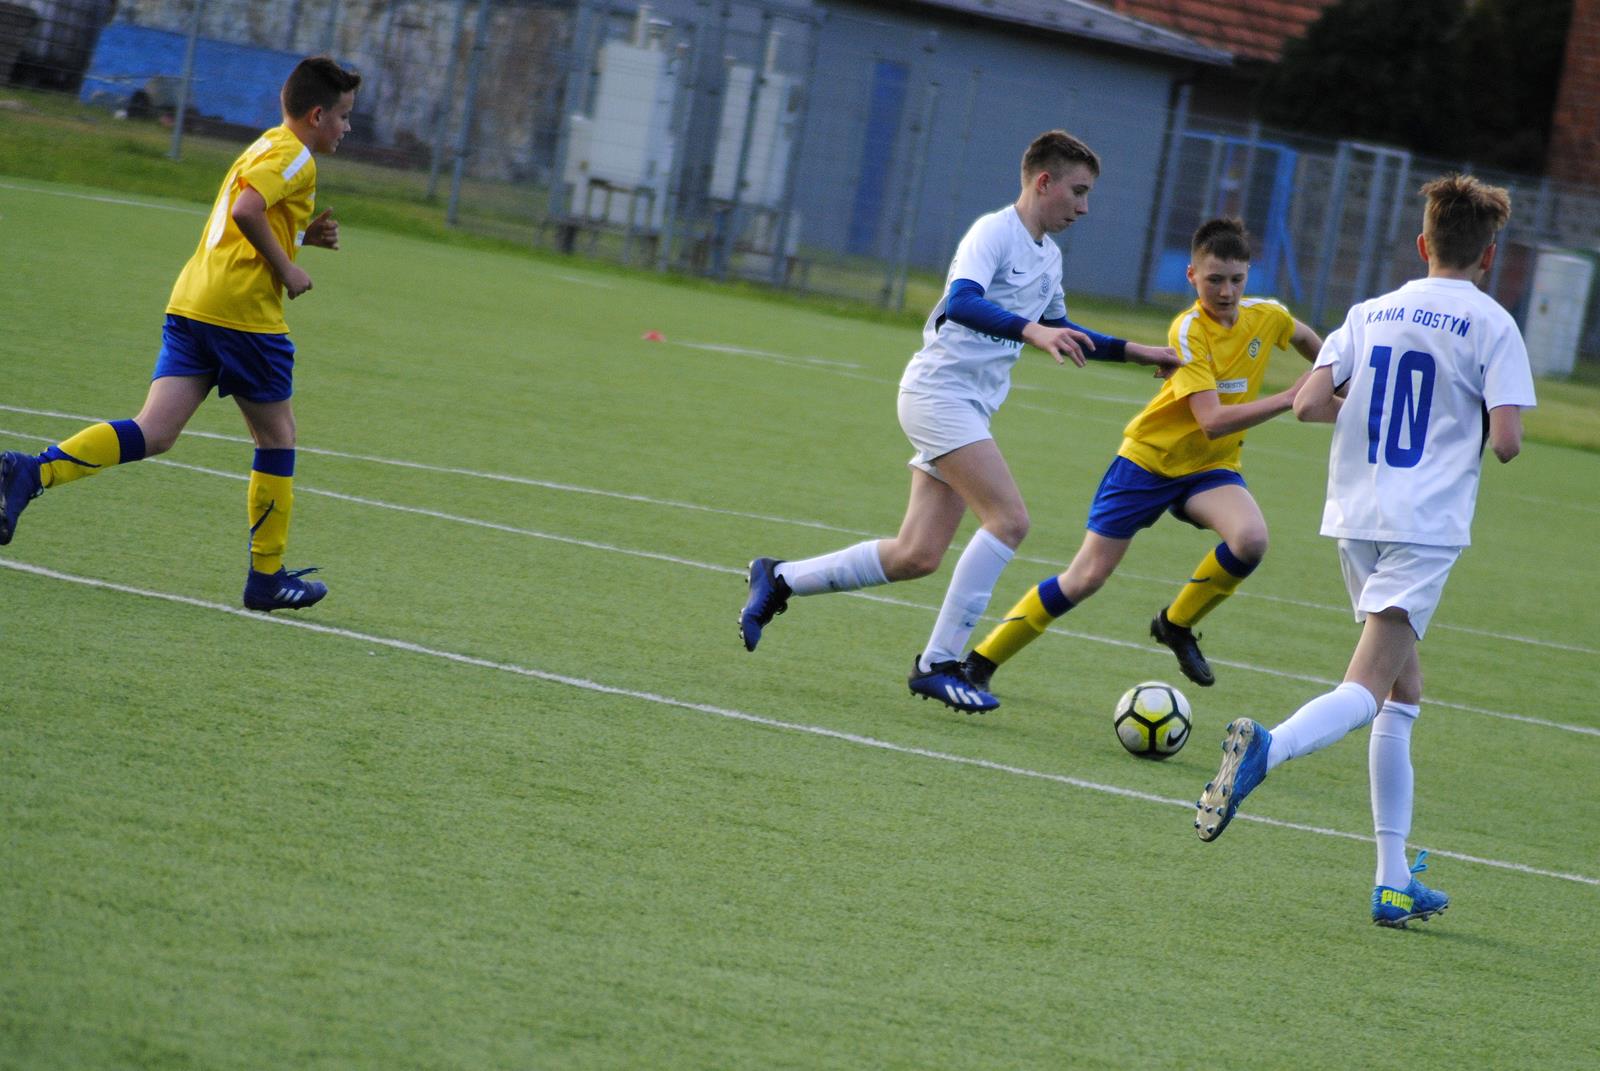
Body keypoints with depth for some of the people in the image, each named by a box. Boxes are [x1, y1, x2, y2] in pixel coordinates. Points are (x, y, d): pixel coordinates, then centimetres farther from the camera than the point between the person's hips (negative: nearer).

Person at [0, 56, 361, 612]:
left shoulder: (264, 148, 25)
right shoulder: (293, 155, -6)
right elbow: (247, 211, -21)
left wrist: (302, 235, 20)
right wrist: (287, 268, -12)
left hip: (191, 304, 8)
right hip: (244, 310, -8)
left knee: (154, 432, -4)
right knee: (277, 438, 8)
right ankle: (266, 576, 14)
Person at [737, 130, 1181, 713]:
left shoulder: (1048, 256, 17)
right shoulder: (995, 231, -11)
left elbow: (1058, 332, 33)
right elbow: (961, 302, -29)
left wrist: (1136, 352, 27)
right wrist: (1032, 330, -41)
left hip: (967, 409, 9)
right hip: (939, 390, -9)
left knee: (917, 556, 3)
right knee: (1009, 519, -20)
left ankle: (779, 580, 16)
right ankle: (938, 663, -16)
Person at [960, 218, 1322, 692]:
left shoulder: (1268, 316, -8)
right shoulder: (1189, 331, -24)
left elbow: (1305, 338, 19)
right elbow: (1212, 421, -33)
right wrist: (1290, 399, -34)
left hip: (1210, 467, 4)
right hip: (1149, 457, -4)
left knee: (1251, 538, -28)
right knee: (1087, 577, -6)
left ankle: (1177, 624, -3)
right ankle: (981, 661, 8)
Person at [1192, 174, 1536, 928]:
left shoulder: (1371, 313, 10)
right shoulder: (1491, 326, -3)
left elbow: (1308, 404, 3)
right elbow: (1506, 439, -10)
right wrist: (1479, 430, 12)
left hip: (1355, 518, 6)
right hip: (1425, 528, -5)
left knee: (1403, 690, 14)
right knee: (1368, 691, -12)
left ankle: (1395, 881, 11)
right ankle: (1265, 750, -43)